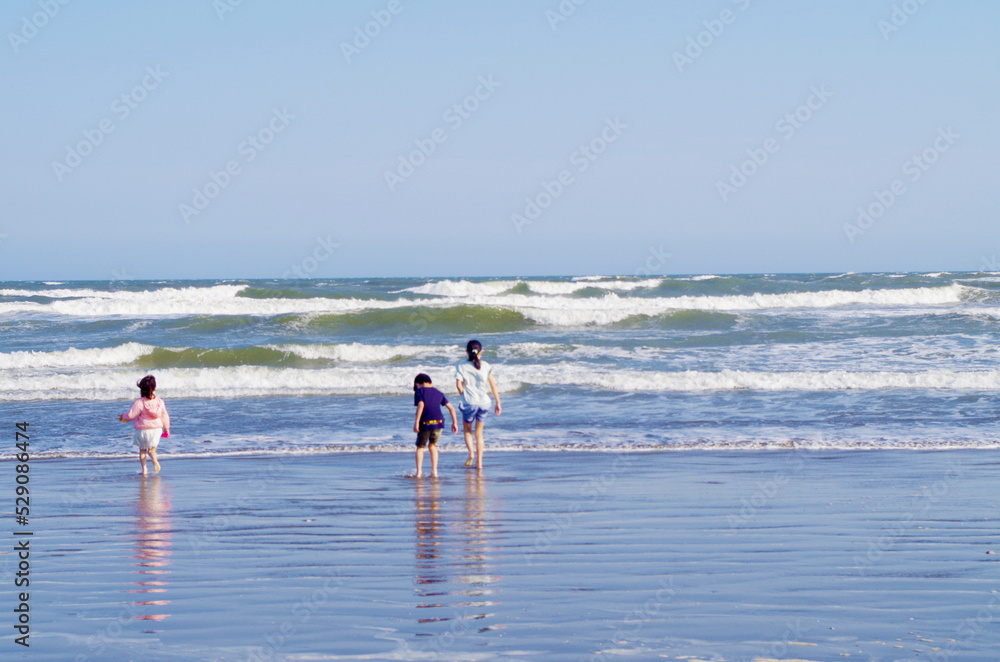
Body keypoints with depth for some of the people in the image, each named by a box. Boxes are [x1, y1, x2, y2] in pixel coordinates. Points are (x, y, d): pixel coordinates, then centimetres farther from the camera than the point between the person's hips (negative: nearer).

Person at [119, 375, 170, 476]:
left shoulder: (139, 403, -15)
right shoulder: (160, 401, -3)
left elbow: (131, 415, -11)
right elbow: (164, 416, 6)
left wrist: (122, 417, 11)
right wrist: (166, 429, 20)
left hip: (142, 429, -2)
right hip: (156, 429, 2)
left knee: (142, 449, 16)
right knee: (152, 449, 15)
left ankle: (144, 469, 8)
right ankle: (155, 461, -16)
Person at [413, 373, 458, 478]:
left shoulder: (419, 391, 7)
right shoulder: (439, 393, 20)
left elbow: (421, 404, -12)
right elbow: (451, 407, 17)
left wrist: (416, 422, -15)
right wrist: (455, 423, 20)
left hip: (425, 422, -3)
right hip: (439, 421, 3)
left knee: (420, 447, 14)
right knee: (432, 445, 21)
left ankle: (419, 471, 3)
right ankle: (434, 471, 12)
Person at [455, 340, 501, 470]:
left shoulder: (462, 367, -5)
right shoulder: (486, 366, 2)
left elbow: (459, 384, -14)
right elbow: (493, 385, 3)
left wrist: (463, 394, 7)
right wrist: (498, 402, 9)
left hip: (469, 402, -2)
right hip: (484, 402, 2)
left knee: (467, 430, 19)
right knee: (479, 433, 14)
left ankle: (471, 453, -5)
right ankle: (479, 461, 9)